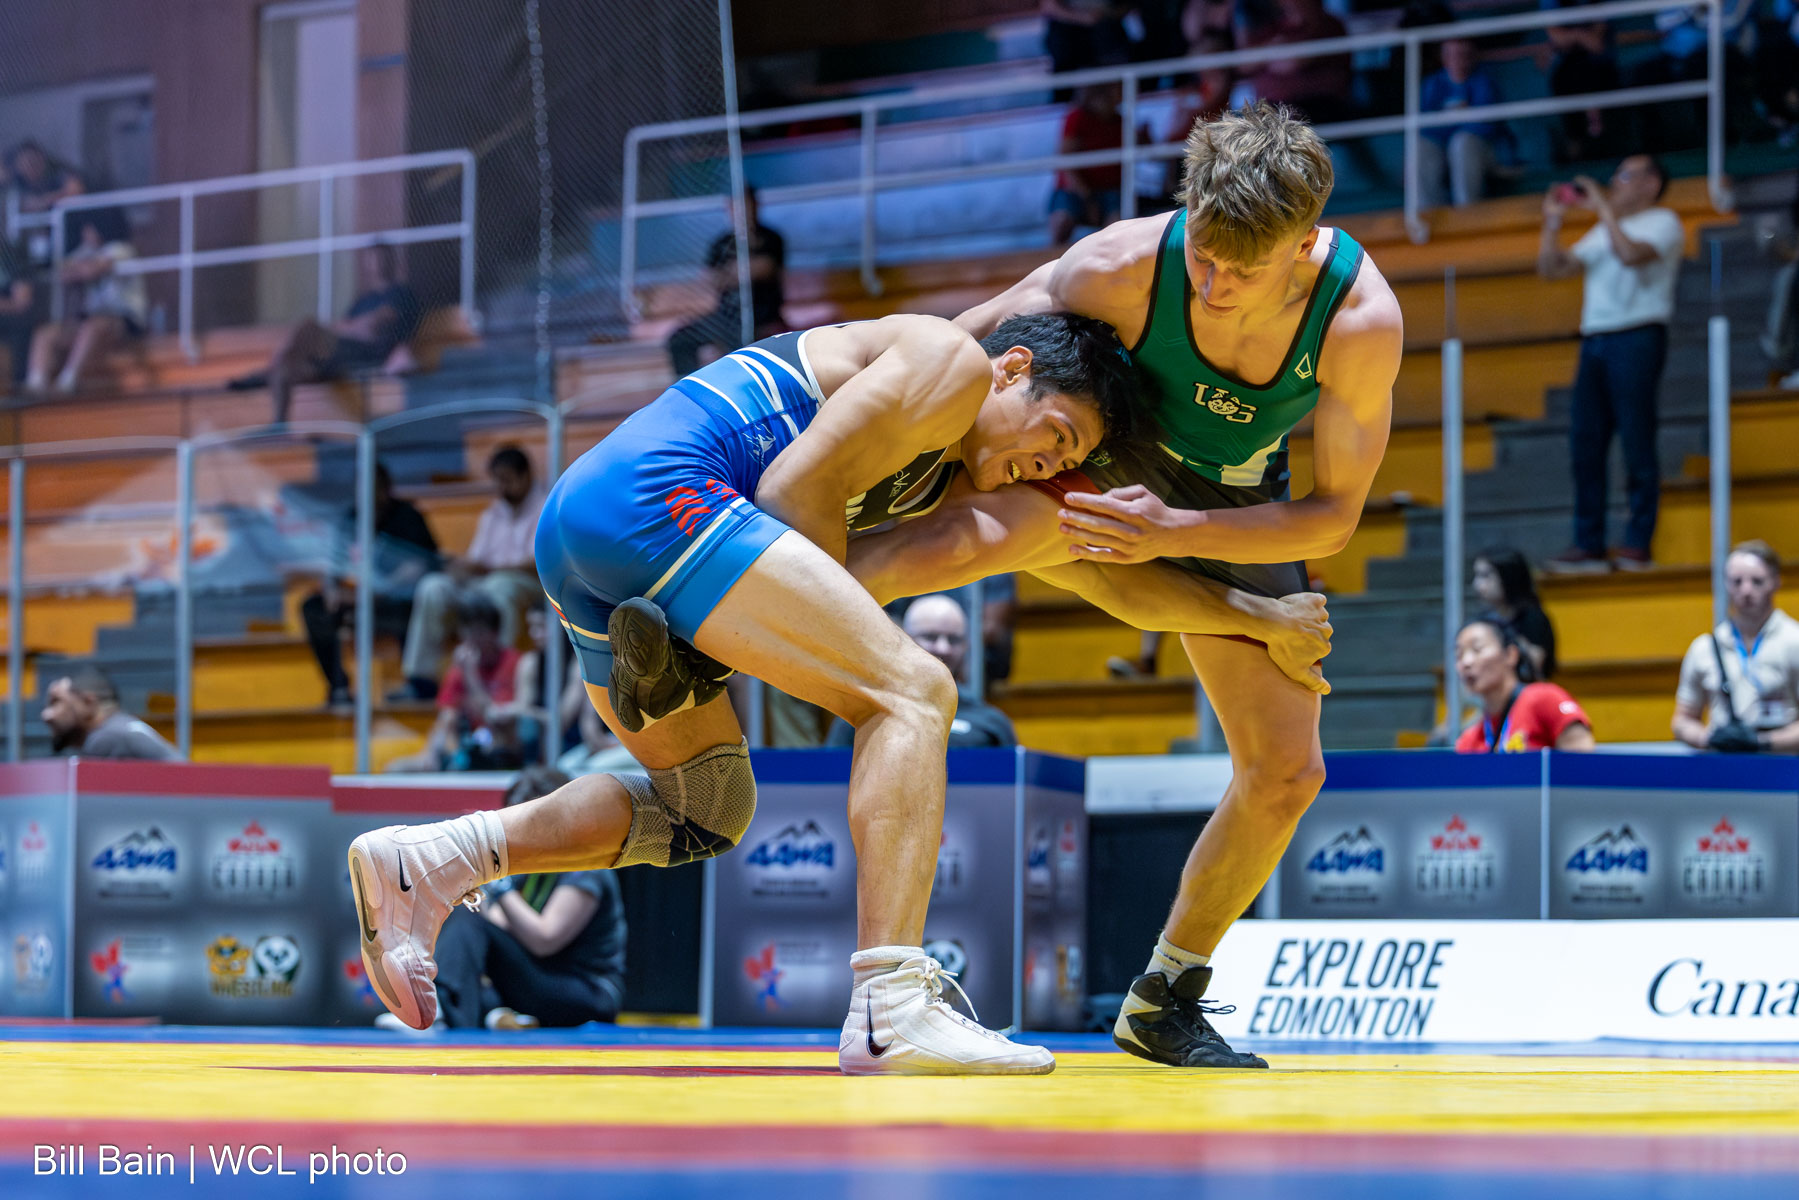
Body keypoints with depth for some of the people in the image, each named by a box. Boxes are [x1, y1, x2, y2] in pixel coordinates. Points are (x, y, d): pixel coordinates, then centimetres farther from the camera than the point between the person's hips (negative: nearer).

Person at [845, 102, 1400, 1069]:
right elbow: (963, 341, -14)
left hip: (1237, 514, 3)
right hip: (1106, 463, -3)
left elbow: (1333, 515, -20)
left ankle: (1164, 1001, 18)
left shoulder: (1363, 320, -30)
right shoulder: (1125, 265, -31)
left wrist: (1170, 533, -31)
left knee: (1287, 774, -4)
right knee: (1002, 528, -38)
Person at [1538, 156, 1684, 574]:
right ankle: (1589, 545, 3)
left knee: (1636, 441, -8)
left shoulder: (1662, 222, 3)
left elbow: (1631, 254, -18)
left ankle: (1637, 546, -7)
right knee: (1585, 443, 2)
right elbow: (1552, 268, 21)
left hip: (1637, 338, -7)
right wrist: (1552, 222, 13)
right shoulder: (1603, 232, 25)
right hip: (1594, 340, 7)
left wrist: (1604, 209, -11)